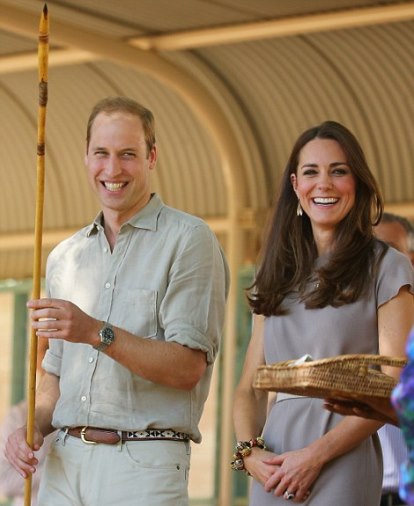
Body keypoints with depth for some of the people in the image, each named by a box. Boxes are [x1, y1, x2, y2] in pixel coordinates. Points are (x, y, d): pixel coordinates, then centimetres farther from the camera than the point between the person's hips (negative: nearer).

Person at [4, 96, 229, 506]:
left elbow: (188, 367, -12)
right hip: (64, 461, 5)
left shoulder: (188, 239, -4)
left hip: (143, 461, -5)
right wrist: (34, 428, 1)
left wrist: (98, 333, -22)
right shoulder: (65, 257, 16)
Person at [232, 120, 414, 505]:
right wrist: (249, 451, -6)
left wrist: (316, 454, -15)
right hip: (274, 468, 4)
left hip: (341, 460, -4)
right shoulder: (276, 278, 16)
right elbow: (249, 388, 13)